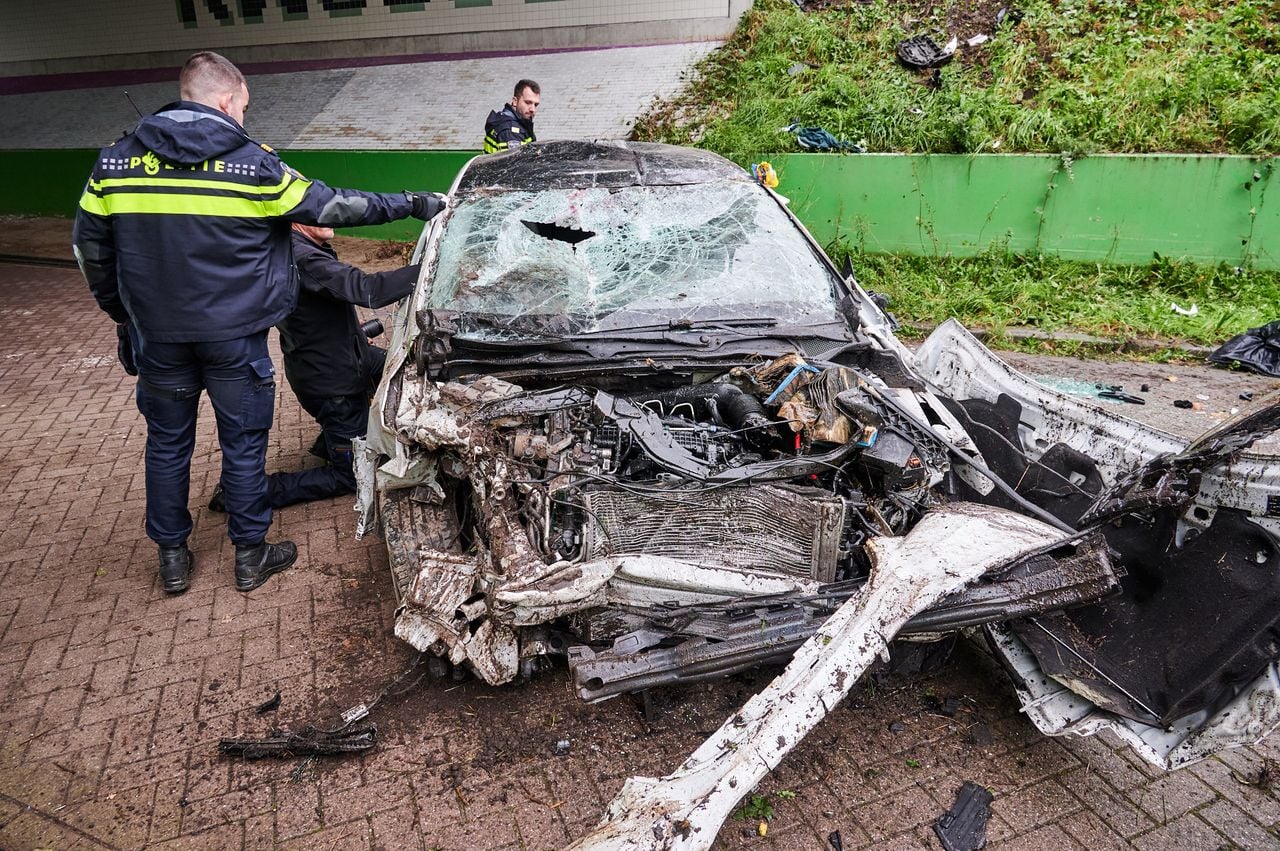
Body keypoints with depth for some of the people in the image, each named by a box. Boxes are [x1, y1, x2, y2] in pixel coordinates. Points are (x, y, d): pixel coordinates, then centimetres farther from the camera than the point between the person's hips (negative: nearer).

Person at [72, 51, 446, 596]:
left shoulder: (115, 162, 1)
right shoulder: (254, 166, -10)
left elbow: (89, 248, 6)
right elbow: (335, 208, -5)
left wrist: (122, 313, 20)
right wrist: (412, 204, 4)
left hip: (156, 335, 4)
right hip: (234, 336, -3)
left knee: (167, 443, 16)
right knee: (244, 444, 10)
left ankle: (172, 559, 29)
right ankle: (251, 555, 23)